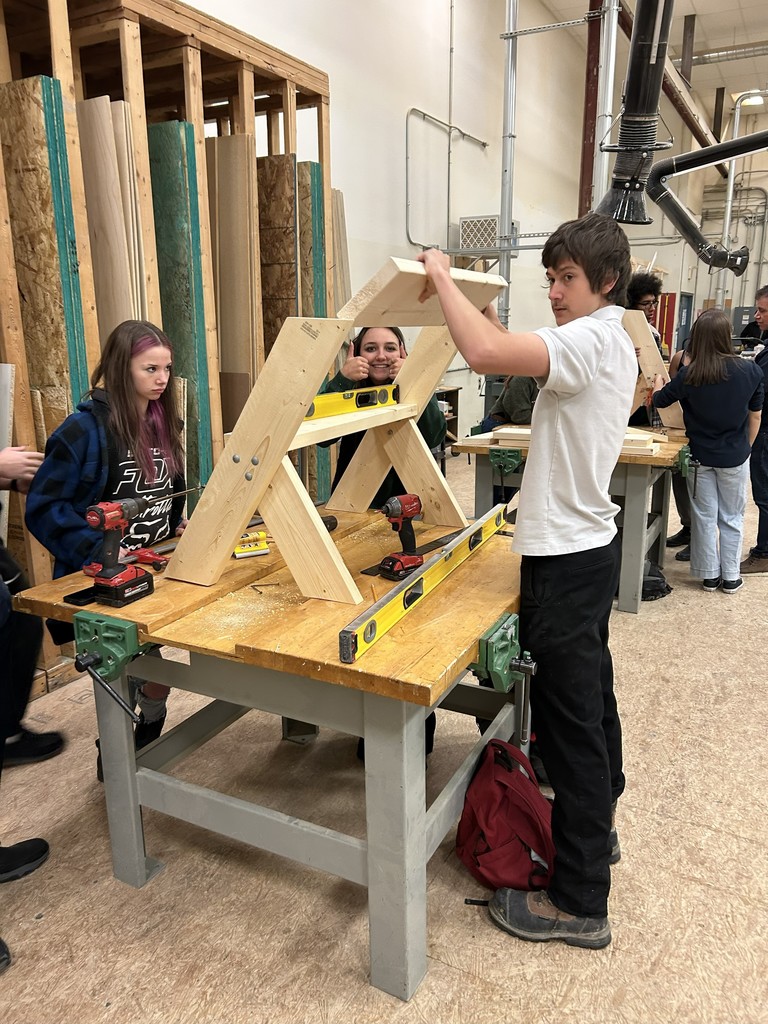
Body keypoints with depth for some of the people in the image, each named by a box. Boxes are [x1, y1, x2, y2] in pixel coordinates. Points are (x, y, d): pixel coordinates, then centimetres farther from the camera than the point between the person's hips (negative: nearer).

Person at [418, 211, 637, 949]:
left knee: (569, 721, -2)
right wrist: (475, 306, 14)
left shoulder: (587, 341, -19)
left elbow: (485, 353, -35)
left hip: (565, 557, -11)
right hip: (588, 543, 11)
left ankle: (580, 903, 12)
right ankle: (596, 826, 41)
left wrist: (441, 278, -20)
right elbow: (515, 353, 24)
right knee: (592, 699, 22)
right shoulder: (615, 343, 14)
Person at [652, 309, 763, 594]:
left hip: (700, 456, 0)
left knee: (705, 517, 12)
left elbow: (659, 401, 3)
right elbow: (755, 415, 0)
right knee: (732, 518, 14)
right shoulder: (750, 371, -12)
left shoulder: (688, 375, -16)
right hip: (735, 457, 1)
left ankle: (709, 575, 21)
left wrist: (658, 384, 25)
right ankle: (731, 577, 22)